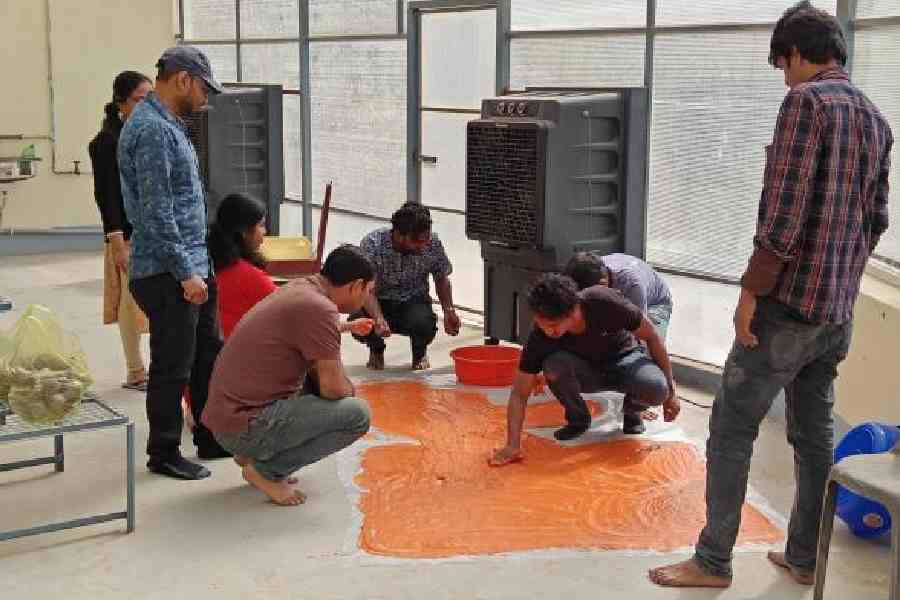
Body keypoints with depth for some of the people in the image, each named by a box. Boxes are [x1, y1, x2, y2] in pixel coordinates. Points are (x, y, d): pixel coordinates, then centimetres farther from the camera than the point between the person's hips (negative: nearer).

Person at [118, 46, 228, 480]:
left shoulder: (169, 125, 14)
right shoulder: (151, 130, -18)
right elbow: (157, 212, -23)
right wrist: (185, 273, -21)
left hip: (193, 266, 10)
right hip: (169, 275, -10)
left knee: (208, 355, 18)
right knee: (173, 367, 2)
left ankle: (211, 437, 30)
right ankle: (164, 454, 15)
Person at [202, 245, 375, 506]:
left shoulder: (300, 288, 11)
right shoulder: (319, 308, -18)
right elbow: (332, 388, -15)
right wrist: (350, 391, 5)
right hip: (245, 426, -10)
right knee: (357, 414, -12)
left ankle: (255, 454, 17)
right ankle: (267, 469, -4)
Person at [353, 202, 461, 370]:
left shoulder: (432, 243, -14)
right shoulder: (372, 244, -22)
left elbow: (441, 279, 3)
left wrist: (449, 310, -13)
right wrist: (378, 318, -44)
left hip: (414, 301, 1)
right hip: (380, 302, 0)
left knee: (425, 324, -34)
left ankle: (420, 350, 7)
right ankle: (376, 349, 7)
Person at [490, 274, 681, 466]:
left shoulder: (604, 302, -32)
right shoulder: (541, 335, -27)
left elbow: (651, 336, -17)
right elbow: (519, 394, -22)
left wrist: (670, 391, -12)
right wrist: (513, 445, -35)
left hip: (624, 358, -1)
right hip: (585, 370, 1)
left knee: (655, 388, -35)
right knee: (554, 363, -33)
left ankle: (632, 411, 2)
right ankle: (577, 418, -5)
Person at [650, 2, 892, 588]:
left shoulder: (806, 101, -13)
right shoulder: (876, 118, 13)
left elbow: (783, 214, -21)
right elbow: (877, 219, 17)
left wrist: (750, 292, -15)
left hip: (789, 304, -8)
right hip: (838, 311, 8)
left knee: (731, 432, 0)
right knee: (815, 433, 15)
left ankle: (713, 562, 7)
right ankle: (805, 556, 24)